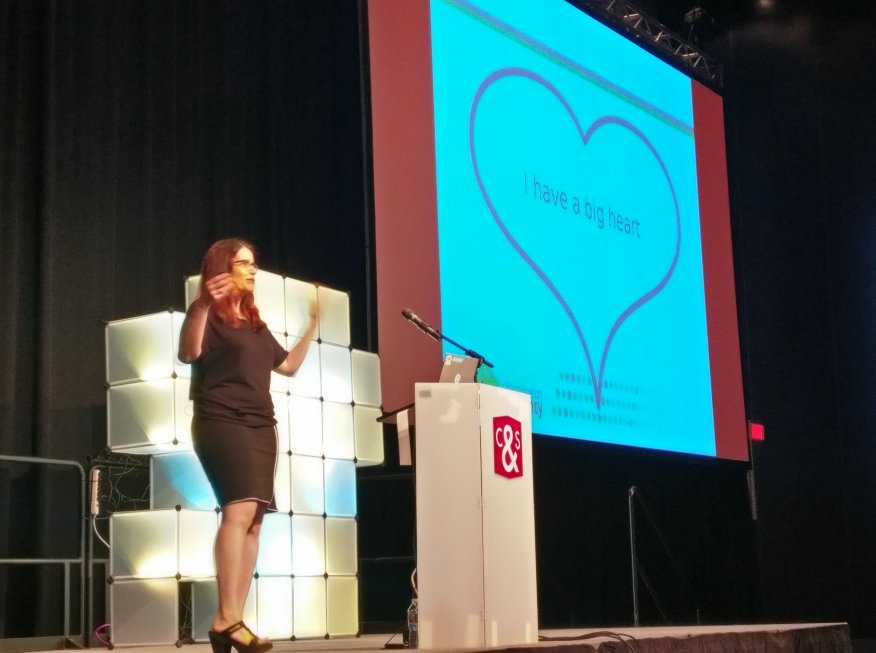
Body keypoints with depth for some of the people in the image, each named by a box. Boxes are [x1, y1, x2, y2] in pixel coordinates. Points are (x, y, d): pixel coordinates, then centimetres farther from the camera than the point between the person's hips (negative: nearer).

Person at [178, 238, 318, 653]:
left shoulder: (255, 324, 21)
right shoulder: (207, 315, -1)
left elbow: (289, 365, 28)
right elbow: (187, 354, -21)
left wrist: (313, 325, 24)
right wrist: (203, 304, -33)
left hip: (261, 427, 8)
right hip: (220, 424, -8)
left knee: (253, 523, -1)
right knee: (240, 510, -24)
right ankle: (226, 618, -25)